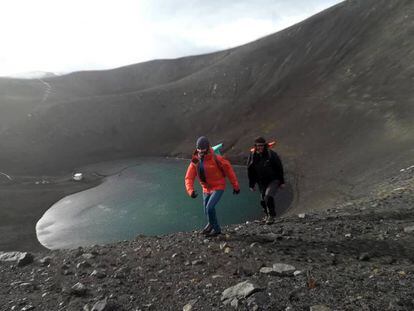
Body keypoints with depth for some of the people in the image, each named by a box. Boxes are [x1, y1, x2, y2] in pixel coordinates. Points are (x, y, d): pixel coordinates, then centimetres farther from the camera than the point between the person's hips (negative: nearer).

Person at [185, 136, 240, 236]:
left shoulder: (216, 159, -20)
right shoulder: (195, 161, -9)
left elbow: (229, 169, -11)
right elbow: (189, 177, -11)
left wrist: (235, 186, -7)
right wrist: (190, 190, -30)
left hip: (218, 187, -5)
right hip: (206, 189, 5)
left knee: (209, 208, -19)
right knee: (207, 211, 15)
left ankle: (216, 228, 6)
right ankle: (211, 223, 49)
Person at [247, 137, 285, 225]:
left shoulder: (271, 154, -12)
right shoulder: (252, 156, -4)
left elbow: (279, 168, -5)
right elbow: (250, 171, 4)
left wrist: (282, 182, -4)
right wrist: (251, 185, 4)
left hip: (273, 180, -4)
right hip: (262, 182, 4)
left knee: (268, 196, -23)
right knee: (263, 200, 11)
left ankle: (271, 216, -6)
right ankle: (267, 214, 39)